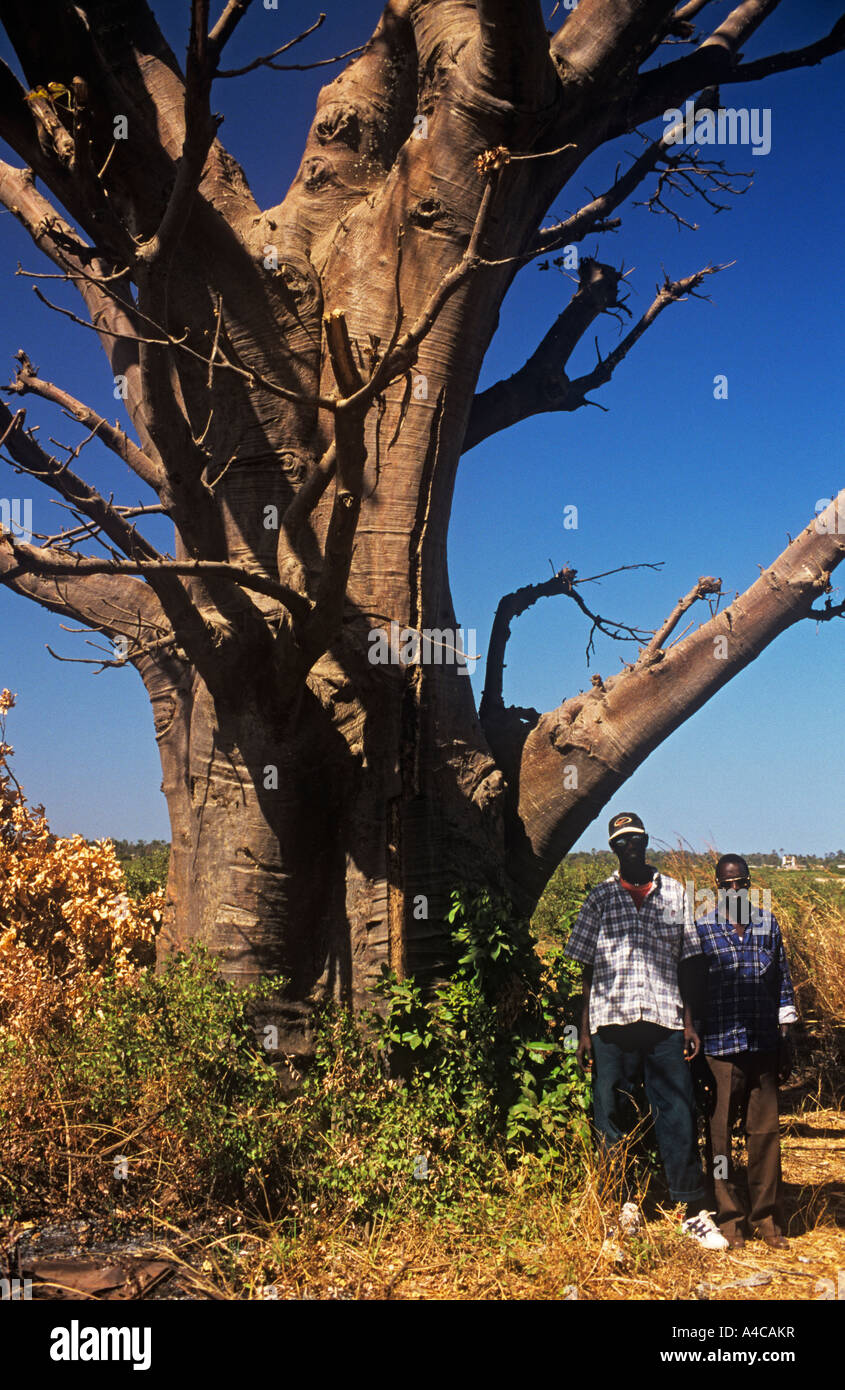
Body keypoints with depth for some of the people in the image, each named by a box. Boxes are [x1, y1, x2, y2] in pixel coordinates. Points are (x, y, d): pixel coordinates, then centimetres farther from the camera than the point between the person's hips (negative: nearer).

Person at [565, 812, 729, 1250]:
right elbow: (587, 968, 8)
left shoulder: (674, 893, 10)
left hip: (665, 1019, 0)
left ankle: (695, 1212, 5)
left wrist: (690, 1021, 4)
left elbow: (686, 963, 12)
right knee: (612, 1115, 4)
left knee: (678, 1115, -2)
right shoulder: (600, 898, 8)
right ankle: (623, 1204, 17)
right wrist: (584, 1031, 3)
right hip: (611, 1019, 0)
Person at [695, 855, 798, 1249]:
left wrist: (785, 1042, 12)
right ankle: (728, 1217, 13)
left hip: (763, 1046, 2)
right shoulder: (701, 930, 1)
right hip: (720, 1049, -2)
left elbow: (782, 984, 14)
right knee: (719, 1133, 1)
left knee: (765, 1132, 5)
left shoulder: (768, 925, 9)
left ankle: (767, 1216, 17)